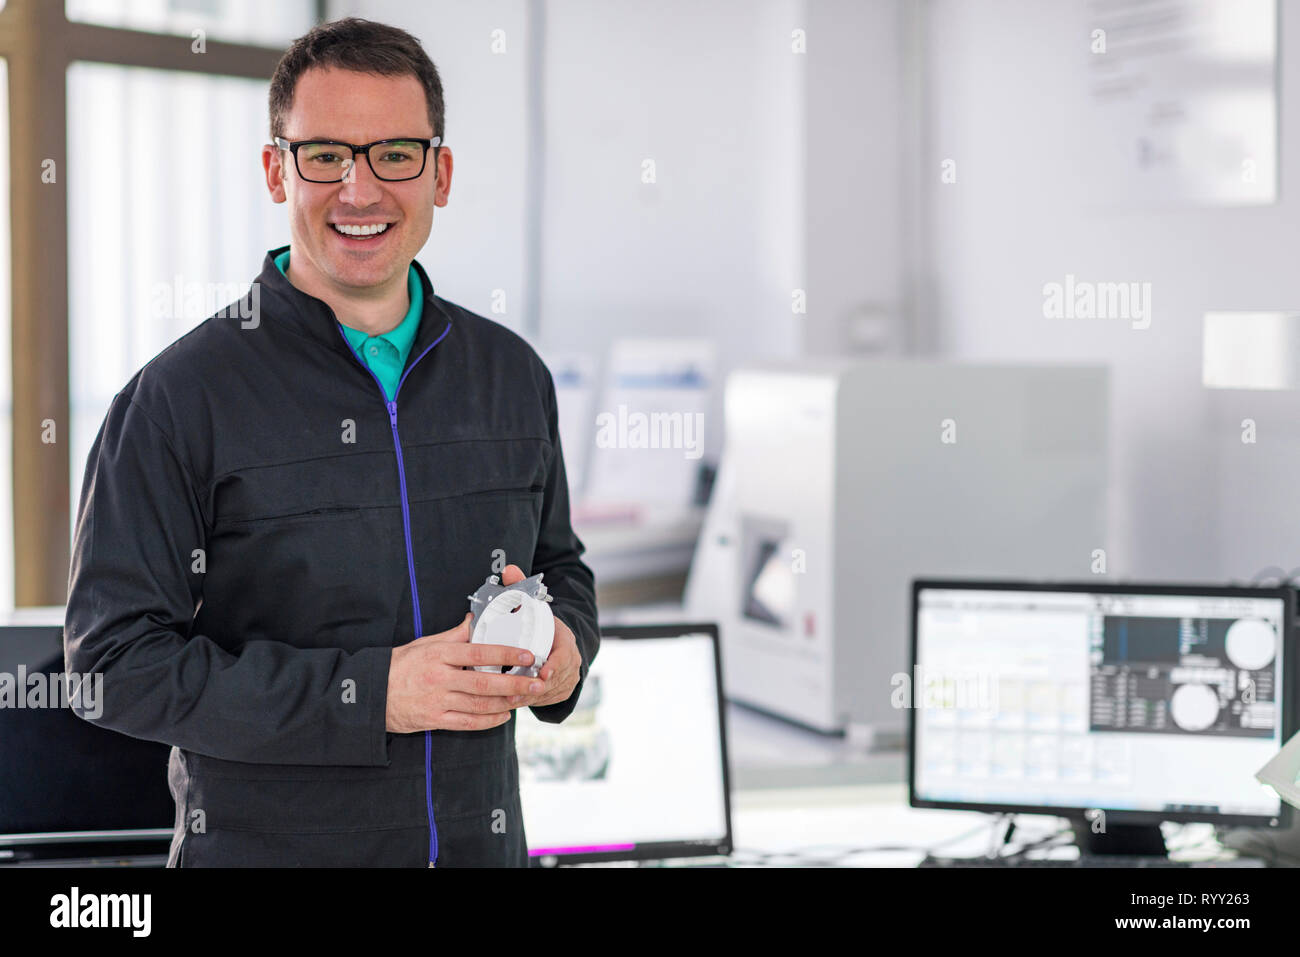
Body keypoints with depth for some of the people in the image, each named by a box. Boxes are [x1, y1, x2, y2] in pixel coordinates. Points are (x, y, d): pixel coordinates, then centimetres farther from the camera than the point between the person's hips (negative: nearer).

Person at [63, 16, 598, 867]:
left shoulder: (512, 375, 4)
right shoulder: (182, 398, -11)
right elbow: (113, 660, -15)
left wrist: (566, 648, -6)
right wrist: (366, 693, -22)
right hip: (264, 846, -4)